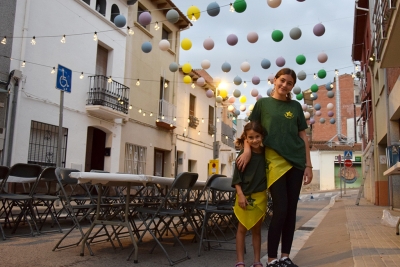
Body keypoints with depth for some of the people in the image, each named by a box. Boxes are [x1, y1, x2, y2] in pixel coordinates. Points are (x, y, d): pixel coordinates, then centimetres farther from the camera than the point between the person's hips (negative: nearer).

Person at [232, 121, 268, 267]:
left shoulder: (266, 153, 2)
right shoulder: (244, 154, -8)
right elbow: (237, 176, -8)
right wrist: (240, 194, -13)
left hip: (260, 196, 3)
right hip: (245, 196, -3)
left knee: (257, 229, 12)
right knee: (242, 228, 5)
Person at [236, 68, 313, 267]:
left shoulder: (296, 106, 13)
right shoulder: (263, 103, 6)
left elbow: (303, 136, 12)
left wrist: (308, 164, 7)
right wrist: (247, 150, -12)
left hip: (296, 161, 4)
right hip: (274, 161, -4)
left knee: (291, 210, 5)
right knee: (280, 208, -11)